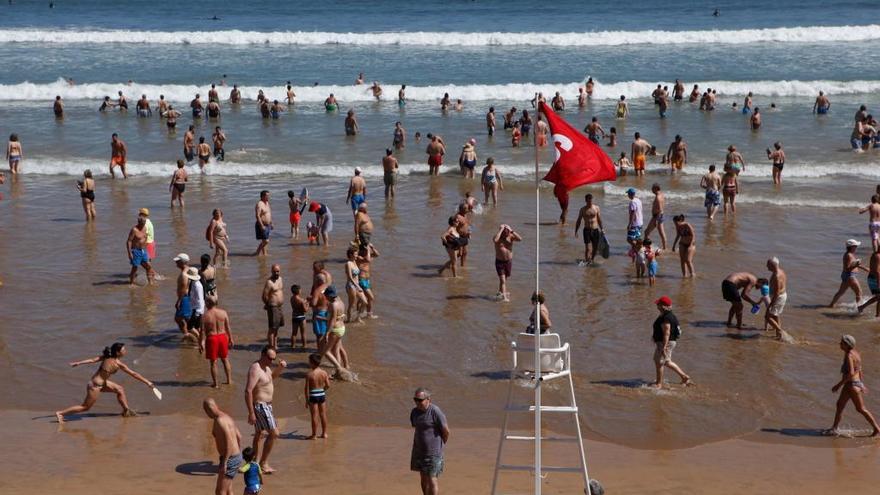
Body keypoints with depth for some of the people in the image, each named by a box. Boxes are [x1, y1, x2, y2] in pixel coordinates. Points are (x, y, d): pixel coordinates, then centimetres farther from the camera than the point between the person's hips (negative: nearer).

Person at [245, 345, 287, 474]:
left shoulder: (265, 367, 7)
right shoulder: (255, 369, -22)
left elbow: (273, 375, 29)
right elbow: (248, 391, -27)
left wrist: (280, 367, 6)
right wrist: (251, 413, -28)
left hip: (266, 405, 10)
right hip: (260, 406, -10)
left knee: (259, 434, 18)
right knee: (273, 433, -9)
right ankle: (263, 463, -2)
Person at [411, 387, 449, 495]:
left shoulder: (435, 412, -17)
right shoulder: (414, 412, 4)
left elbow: (446, 431, -11)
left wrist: (441, 445, 3)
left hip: (433, 451, -7)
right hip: (419, 450, 7)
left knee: (432, 478, -7)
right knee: (423, 478, 14)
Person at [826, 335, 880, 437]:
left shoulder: (849, 356, -21)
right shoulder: (855, 353, 9)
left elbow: (851, 373, -29)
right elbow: (859, 370, 17)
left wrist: (839, 385, -24)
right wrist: (862, 384, 25)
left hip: (853, 384, -10)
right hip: (849, 385, 10)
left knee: (861, 409, 1)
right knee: (840, 405, 13)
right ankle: (834, 429, 19)